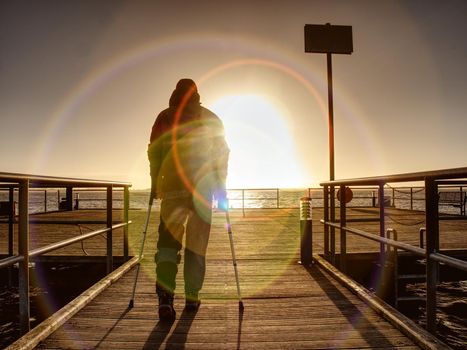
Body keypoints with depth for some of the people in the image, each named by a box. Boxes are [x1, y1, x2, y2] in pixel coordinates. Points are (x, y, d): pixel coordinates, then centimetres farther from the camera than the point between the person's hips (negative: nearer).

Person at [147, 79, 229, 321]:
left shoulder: (165, 117, 10)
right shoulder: (211, 118, 11)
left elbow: (154, 150, 2)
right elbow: (222, 151, 5)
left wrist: (155, 183, 8)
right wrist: (221, 184, 8)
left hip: (172, 184, 0)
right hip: (203, 185, 1)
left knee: (168, 237, 2)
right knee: (197, 242, 8)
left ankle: (165, 289, -18)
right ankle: (192, 297, 13)